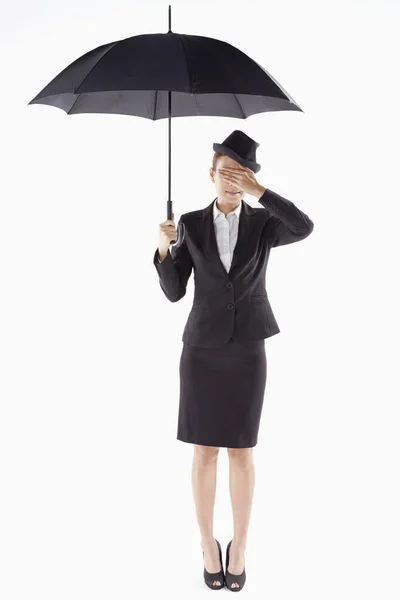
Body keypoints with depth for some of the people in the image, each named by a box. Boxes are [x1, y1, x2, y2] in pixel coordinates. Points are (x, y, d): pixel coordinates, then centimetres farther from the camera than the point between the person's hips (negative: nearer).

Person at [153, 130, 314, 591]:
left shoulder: (263, 223, 1)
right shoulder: (191, 224, 3)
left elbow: (304, 228, -23)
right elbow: (173, 292, -2)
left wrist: (259, 191, -26)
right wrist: (165, 248, -19)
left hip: (246, 350, 0)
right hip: (202, 349, 0)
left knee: (241, 451, 6)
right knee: (205, 451, 5)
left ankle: (238, 547, 23)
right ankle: (208, 545, 23)